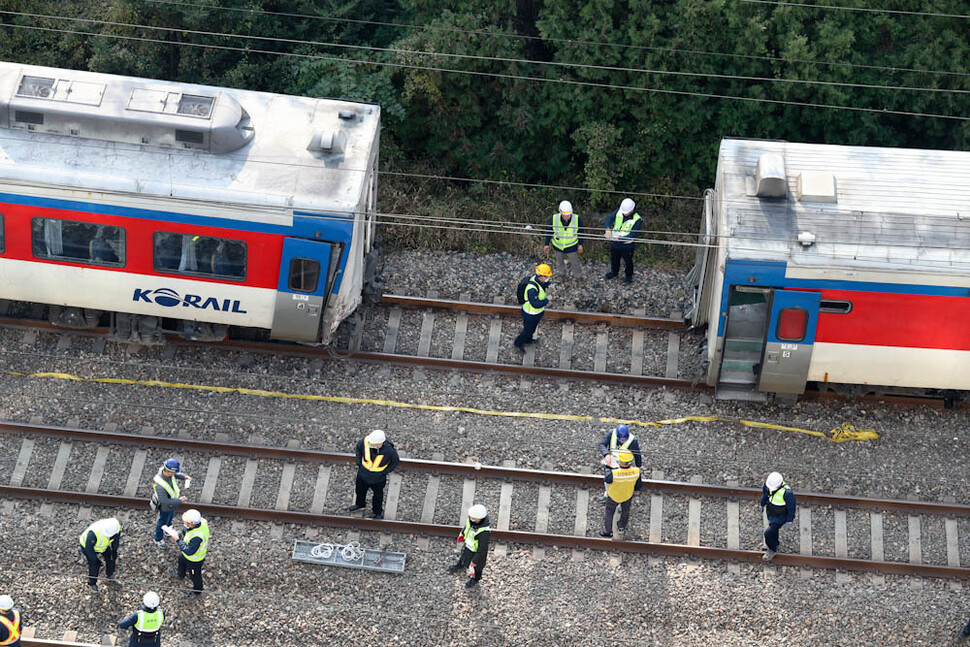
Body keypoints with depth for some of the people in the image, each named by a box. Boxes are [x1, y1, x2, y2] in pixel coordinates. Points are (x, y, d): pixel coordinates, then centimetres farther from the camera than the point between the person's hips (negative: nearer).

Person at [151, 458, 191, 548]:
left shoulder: (165, 470, -25)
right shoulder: (160, 485, -47)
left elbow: (175, 475, 0)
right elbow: (165, 501, -34)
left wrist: (184, 476, -16)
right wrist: (179, 501, -27)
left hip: (172, 502, 7)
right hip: (165, 507, -7)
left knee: (170, 517, 34)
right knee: (162, 522, 22)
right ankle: (158, 539, 49)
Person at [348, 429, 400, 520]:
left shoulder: (389, 450, -36)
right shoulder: (365, 442, -30)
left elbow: (396, 462, -14)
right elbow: (358, 447, -2)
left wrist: (384, 472, -15)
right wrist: (359, 462, -2)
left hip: (378, 478, -3)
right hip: (363, 474, 3)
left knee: (378, 496, 22)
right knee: (360, 490, 29)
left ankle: (378, 512, 51)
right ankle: (360, 504, 61)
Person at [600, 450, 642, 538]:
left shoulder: (613, 474, -42)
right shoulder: (636, 472, -34)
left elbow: (607, 479, -17)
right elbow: (638, 487, -16)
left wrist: (606, 468, 1)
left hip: (613, 496, -2)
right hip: (628, 496, 2)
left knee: (609, 512, 26)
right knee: (625, 511, 32)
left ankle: (607, 531, 47)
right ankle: (622, 527, 58)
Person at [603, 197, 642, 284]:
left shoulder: (637, 220, -24)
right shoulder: (618, 212, -12)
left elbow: (632, 235, -25)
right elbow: (609, 218, -23)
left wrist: (619, 239, -34)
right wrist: (608, 228, -44)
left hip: (627, 245, -4)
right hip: (614, 243, 4)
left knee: (628, 261, 19)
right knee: (614, 259, 26)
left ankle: (628, 275, 45)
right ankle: (614, 271, 54)